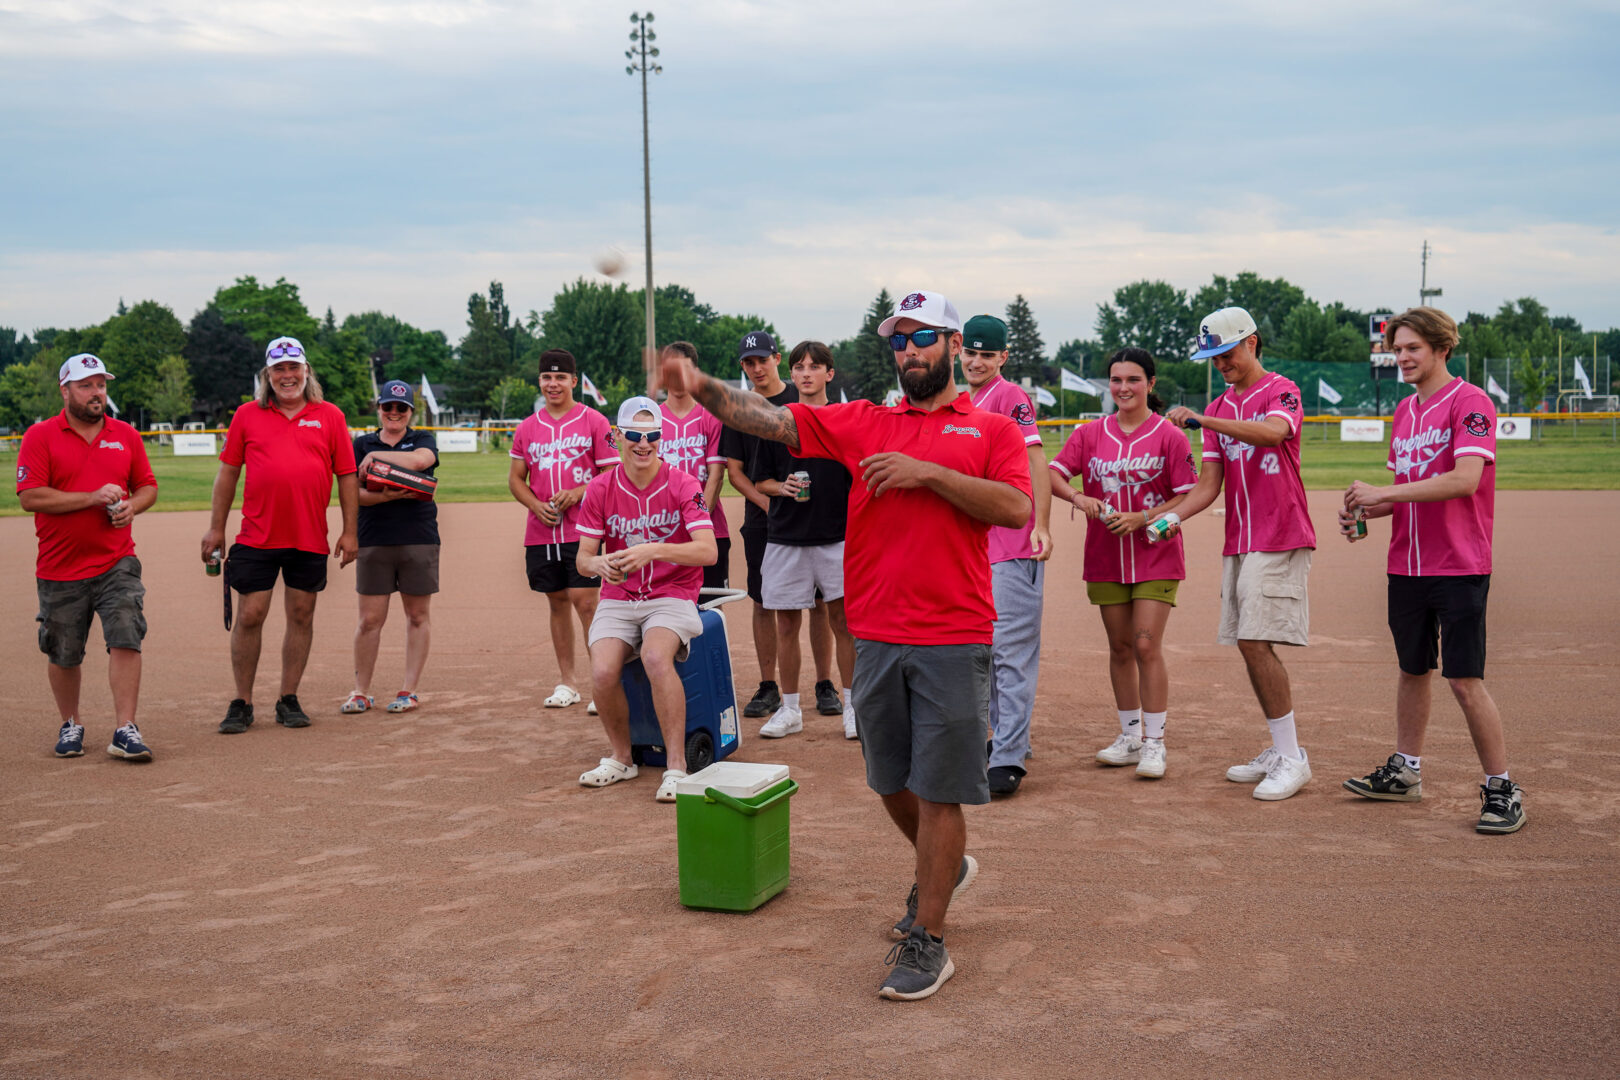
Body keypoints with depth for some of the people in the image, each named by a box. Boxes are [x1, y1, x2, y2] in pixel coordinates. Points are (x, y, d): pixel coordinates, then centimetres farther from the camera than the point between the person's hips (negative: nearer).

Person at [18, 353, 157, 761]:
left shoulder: (126, 435, 8)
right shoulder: (40, 437, -3)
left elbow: (147, 486, 15)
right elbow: (30, 497, -11)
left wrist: (132, 505, -7)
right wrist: (93, 498, -16)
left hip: (117, 564, 1)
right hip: (60, 569, -1)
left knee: (126, 641, -12)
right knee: (63, 656, 10)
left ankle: (124, 730, -9)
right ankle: (71, 723, 31)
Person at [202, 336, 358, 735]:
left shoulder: (330, 416, 6)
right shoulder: (247, 416, 6)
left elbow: (347, 476, 6)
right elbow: (227, 472, 9)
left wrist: (350, 531, 1)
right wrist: (216, 527, 6)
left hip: (310, 539, 1)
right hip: (256, 537, 0)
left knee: (301, 616, 6)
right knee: (249, 616, -1)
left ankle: (288, 701, 17)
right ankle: (242, 703, 9)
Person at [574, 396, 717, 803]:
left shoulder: (682, 486, -6)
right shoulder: (600, 489, 2)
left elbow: (708, 551, -18)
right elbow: (582, 559, 2)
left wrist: (654, 550, -33)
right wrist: (600, 564, -23)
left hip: (672, 597, -3)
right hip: (618, 600, 3)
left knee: (656, 656, -34)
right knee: (602, 671, -24)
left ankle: (676, 765, -25)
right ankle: (621, 758, 3)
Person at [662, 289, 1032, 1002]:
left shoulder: (991, 429, 5)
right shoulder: (863, 424, 12)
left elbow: (1016, 507, -10)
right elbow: (771, 419, 1)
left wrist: (929, 473, -14)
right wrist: (703, 387, -14)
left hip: (953, 639, -4)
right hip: (875, 637, 4)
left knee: (938, 790, -2)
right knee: (891, 781, 16)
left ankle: (927, 940, 9)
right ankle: (945, 868, 43)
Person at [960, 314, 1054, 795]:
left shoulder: (1010, 396, -9)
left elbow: (1036, 462, -15)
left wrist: (1042, 527, -22)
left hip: (1015, 547, -9)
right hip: (978, 547, 9)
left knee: (1011, 650, -10)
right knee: (987, 649, 16)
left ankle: (1009, 759, -10)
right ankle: (1006, 739, 28)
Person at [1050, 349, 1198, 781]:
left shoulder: (1169, 436, -4)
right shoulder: (1090, 434, 5)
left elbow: (1185, 497, -4)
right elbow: (1053, 474, -1)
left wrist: (1142, 518, -17)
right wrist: (1078, 498, -21)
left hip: (1156, 557, -3)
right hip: (1105, 558, 4)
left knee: (1147, 645, -10)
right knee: (1120, 648, 10)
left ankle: (1154, 742, -1)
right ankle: (1130, 735, 22)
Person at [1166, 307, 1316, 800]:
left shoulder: (1281, 390, -4)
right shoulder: (1218, 409, 16)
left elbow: (1272, 432, -27)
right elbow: (1209, 485, 10)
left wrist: (1200, 419, -34)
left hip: (1280, 539, -7)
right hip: (1237, 542, 7)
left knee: (1257, 643, -14)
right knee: (1250, 646, 8)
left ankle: (1292, 758, -7)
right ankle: (1280, 751, 19)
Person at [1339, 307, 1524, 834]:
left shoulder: (1469, 401, -10)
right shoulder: (1405, 410, 14)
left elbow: (1465, 479, -23)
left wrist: (1383, 492, -21)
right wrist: (1365, 511, 2)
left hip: (1459, 568, -7)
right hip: (1406, 566, 7)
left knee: (1465, 680, -7)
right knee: (1412, 669, 16)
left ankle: (1502, 789, 3)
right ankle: (1404, 772, 28)